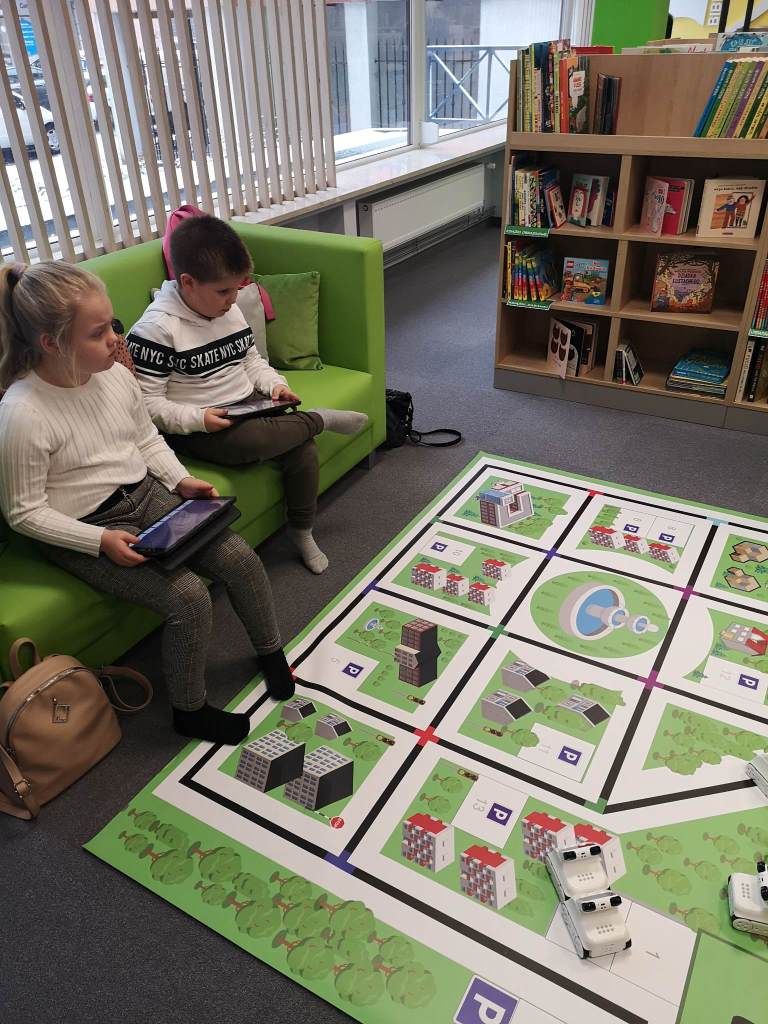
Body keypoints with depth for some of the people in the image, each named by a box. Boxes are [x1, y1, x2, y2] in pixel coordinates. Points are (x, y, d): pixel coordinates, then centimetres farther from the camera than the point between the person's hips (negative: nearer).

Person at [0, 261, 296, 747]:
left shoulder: (117, 375, -5)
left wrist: (181, 479, -3)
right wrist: (101, 540, -23)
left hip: (146, 496, 6)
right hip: (86, 532, -6)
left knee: (241, 558, -7)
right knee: (189, 598, -22)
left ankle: (272, 653, 20)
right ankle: (191, 711, 4)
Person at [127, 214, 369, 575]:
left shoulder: (230, 311, 8)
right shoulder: (156, 329, -15)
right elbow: (146, 403, -16)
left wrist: (274, 383, 0)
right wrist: (198, 418, -28)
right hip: (196, 428, -7)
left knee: (302, 446, -16)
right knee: (250, 441, -38)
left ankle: (301, 531, 4)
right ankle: (321, 419, -11)